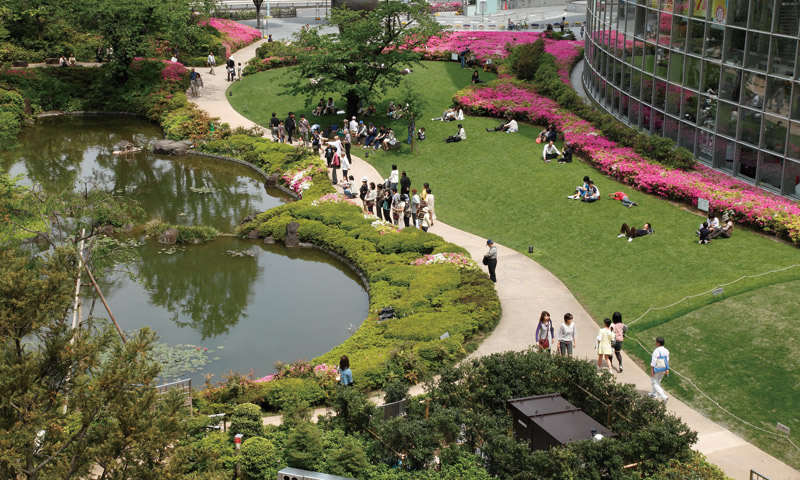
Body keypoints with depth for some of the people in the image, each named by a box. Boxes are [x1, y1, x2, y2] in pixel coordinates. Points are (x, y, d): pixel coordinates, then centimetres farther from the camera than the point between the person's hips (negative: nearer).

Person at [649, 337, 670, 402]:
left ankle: (664, 397, -10)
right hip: (663, 369, 8)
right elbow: (667, 361, 8)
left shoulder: (656, 351, -23)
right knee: (657, 382, 26)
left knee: (655, 383, 1)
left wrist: (651, 370, -15)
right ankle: (654, 394, 42)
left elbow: (653, 362, -21)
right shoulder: (666, 351, 0)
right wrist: (667, 369, 16)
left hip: (657, 370, -8)